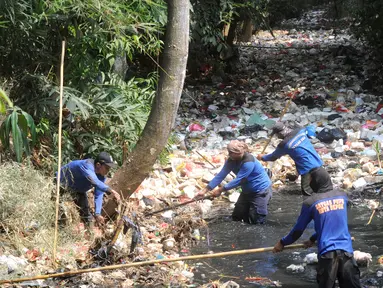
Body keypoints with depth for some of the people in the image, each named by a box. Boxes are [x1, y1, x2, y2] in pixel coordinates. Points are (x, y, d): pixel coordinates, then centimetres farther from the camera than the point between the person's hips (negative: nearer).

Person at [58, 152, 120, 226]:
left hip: (79, 190, 7)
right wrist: (110, 191, -65)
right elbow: (94, 181, -55)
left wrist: (97, 214, -28)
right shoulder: (87, 165, -38)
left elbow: (98, 196, -16)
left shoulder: (101, 177, -15)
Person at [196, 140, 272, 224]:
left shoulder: (248, 162, -31)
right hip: (248, 191, 8)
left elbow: (238, 180, -29)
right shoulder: (231, 161, -7)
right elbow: (220, 175, -8)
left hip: (261, 191, -8)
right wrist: (205, 190, -14)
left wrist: (220, 190, -24)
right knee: (236, 217, 14)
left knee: (256, 221, -8)